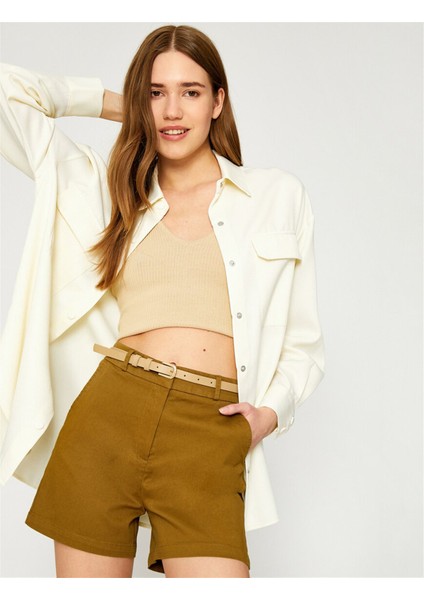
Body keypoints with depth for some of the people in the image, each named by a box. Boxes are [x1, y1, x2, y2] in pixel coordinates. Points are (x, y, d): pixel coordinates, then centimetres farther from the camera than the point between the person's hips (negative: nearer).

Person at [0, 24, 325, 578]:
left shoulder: (279, 196, 12)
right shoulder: (107, 191, 15)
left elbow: (302, 342, 16)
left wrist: (271, 412, -1)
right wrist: (114, 104, 20)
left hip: (209, 435, -1)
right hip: (105, 413, 2)